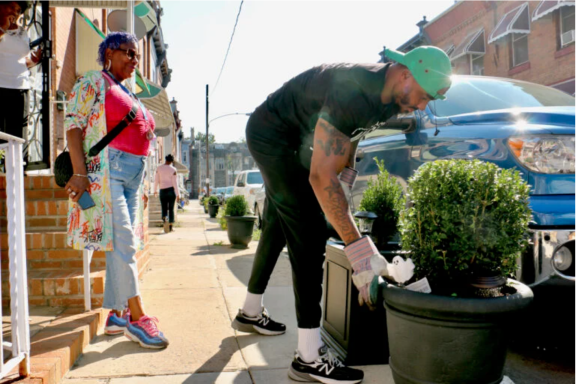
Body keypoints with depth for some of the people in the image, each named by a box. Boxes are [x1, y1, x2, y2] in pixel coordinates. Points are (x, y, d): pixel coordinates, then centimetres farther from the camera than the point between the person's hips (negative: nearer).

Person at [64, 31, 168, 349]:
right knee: (122, 241, -12)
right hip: (105, 169, -7)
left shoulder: (130, 96, 25)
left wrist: (142, 185, 20)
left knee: (120, 245, 7)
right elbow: (73, 125, -8)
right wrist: (80, 173, -19)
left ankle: (116, 315, 14)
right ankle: (137, 317, -9)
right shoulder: (93, 82, 3)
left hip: (133, 175, 8)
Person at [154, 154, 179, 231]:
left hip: (162, 190, 2)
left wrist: (155, 190, 18)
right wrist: (178, 194, -4)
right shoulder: (173, 170, -7)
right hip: (171, 190, -2)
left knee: (164, 207, 10)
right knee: (171, 209, 5)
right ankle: (170, 226, 5)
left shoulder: (159, 168, 1)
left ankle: (164, 218, -21)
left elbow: (156, 180, 4)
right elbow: (175, 182, -8)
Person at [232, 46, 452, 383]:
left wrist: (344, 185, -3)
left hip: (294, 139, 10)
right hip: (270, 132, -10)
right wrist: (360, 249, -43)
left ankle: (251, 312, 35)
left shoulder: (390, 99, -7)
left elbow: (350, 137, 10)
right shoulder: (354, 92, -36)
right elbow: (320, 177, -41)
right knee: (309, 230, -19)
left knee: (280, 226, 17)